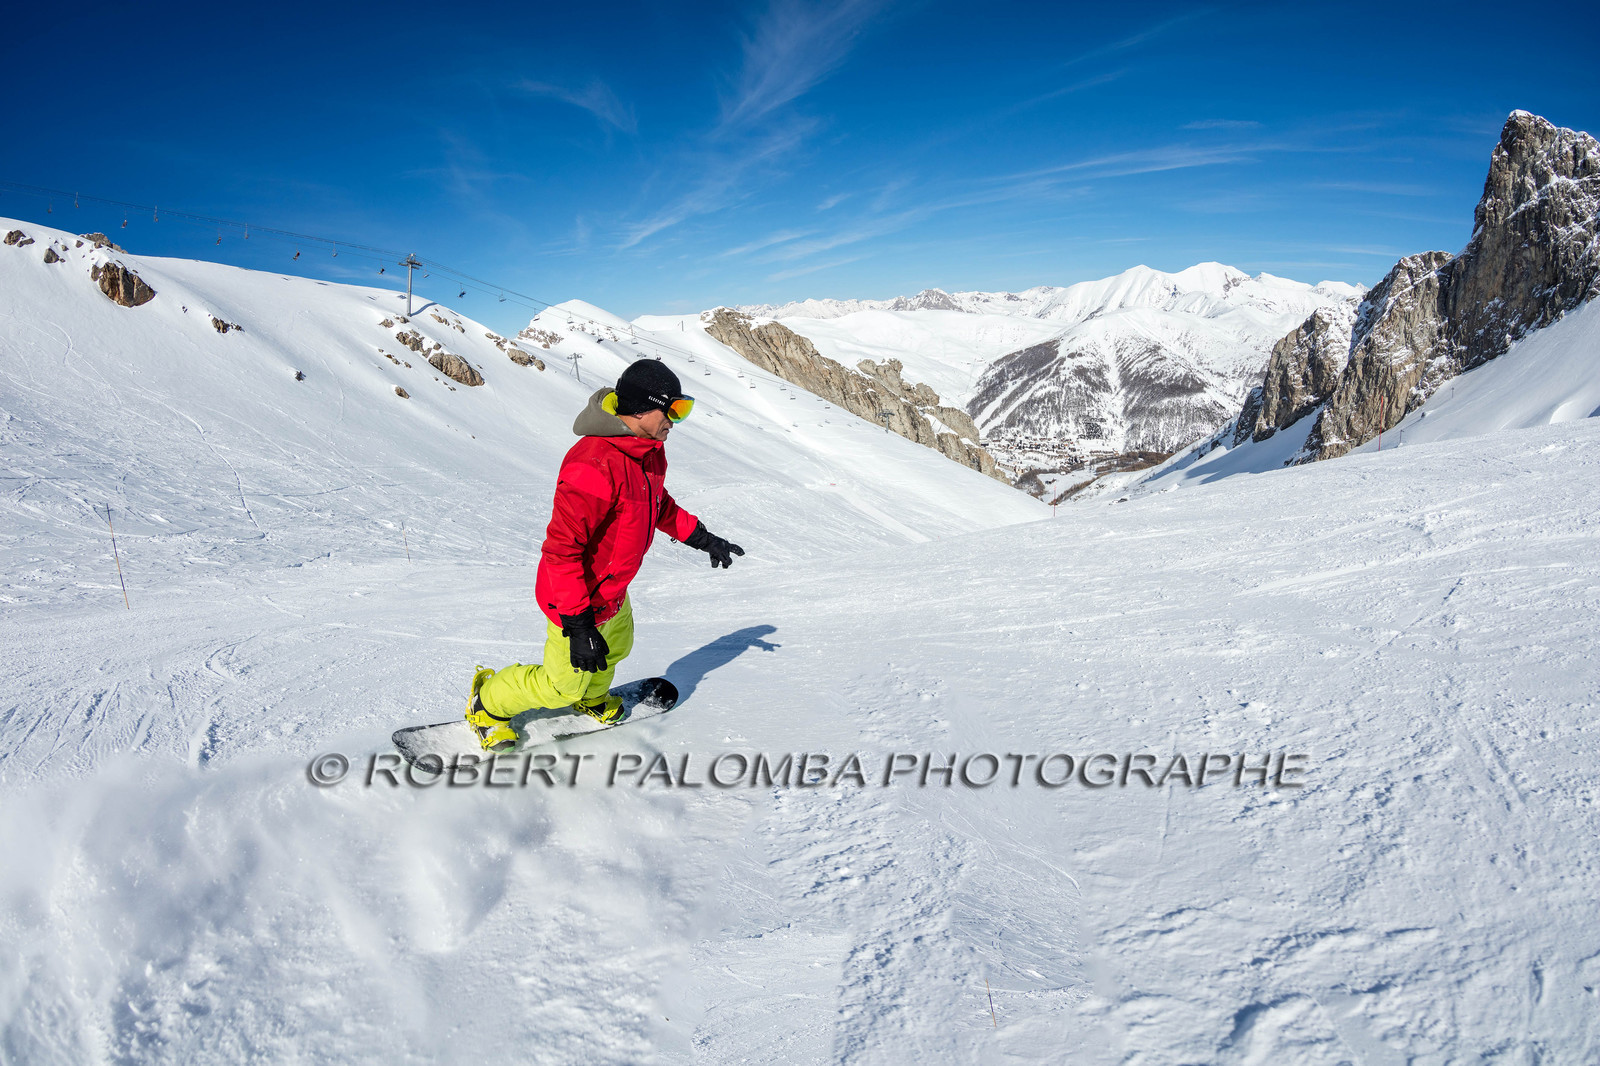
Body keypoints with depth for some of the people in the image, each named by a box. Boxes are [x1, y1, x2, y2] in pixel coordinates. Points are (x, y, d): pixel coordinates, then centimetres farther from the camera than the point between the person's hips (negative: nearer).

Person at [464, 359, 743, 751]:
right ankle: (487, 704, 35)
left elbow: (659, 504, 18)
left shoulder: (650, 450, -4)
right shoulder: (594, 466, -35)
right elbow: (561, 549, -33)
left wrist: (701, 537, 14)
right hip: (580, 600, -9)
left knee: (615, 648, 32)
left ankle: (591, 697, 62)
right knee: (563, 685, 10)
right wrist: (578, 624, -32)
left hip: (613, 593, 9)